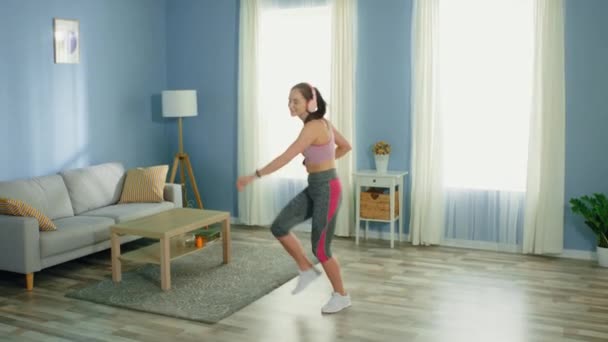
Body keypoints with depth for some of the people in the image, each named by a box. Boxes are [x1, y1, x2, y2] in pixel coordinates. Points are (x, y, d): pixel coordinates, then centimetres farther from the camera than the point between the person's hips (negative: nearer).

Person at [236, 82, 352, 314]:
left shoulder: (312, 127, -21)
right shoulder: (321, 122, 8)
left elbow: (285, 158, -28)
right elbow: (345, 146, 18)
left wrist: (254, 176, -26)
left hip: (327, 189, -9)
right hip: (314, 187, 9)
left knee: (320, 247, 2)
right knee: (279, 227, 3)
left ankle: (341, 296, 22)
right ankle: (307, 270, 20)